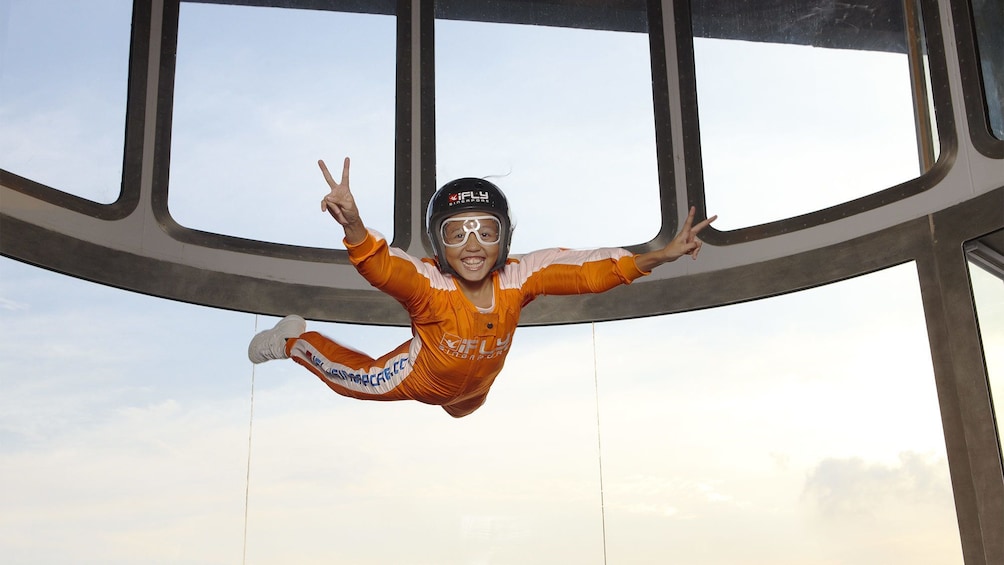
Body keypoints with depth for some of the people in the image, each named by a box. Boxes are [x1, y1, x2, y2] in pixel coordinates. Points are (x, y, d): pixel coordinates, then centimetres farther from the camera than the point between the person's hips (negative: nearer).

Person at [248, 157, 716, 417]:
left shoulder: (520, 277, -34)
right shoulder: (428, 284, -44)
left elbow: (590, 271, -32)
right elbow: (381, 265, -63)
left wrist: (661, 256, -40)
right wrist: (353, 227, -85)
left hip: (474, 389, 5)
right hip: (419, 377, -5)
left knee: (463, 410, 36)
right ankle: (295, 340, 38)